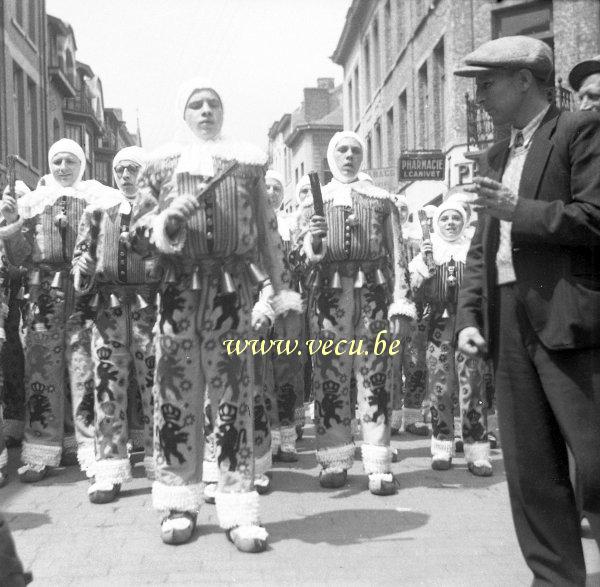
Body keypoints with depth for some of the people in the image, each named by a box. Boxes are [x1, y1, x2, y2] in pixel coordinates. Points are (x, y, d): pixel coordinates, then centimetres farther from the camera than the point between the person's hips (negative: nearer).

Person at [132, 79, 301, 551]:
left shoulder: (246, 161, 12)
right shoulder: (162, 164, 11)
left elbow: (266, 229, 13)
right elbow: (137, 225, 11)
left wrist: (281, 289, 9)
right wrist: (163, 224, -11)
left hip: (233, 287, 0)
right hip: (177, 286, 1)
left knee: (234, 396, 0)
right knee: (176, 392, 2)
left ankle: (239, 509, 4)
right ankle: (180, 503, 14)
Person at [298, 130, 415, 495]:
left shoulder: (382, 199, 15)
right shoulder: (315, 199, 17)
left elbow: (397, 254, 9)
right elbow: (307, 255, 9)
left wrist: (401, 304, -1)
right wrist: (311, 240, -15)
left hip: (373, 291, -1)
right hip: (329, 291, 1)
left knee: (376, 377, -2)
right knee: (329, 376, 0)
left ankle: (379, 466, -1)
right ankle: (335, 461, 7)